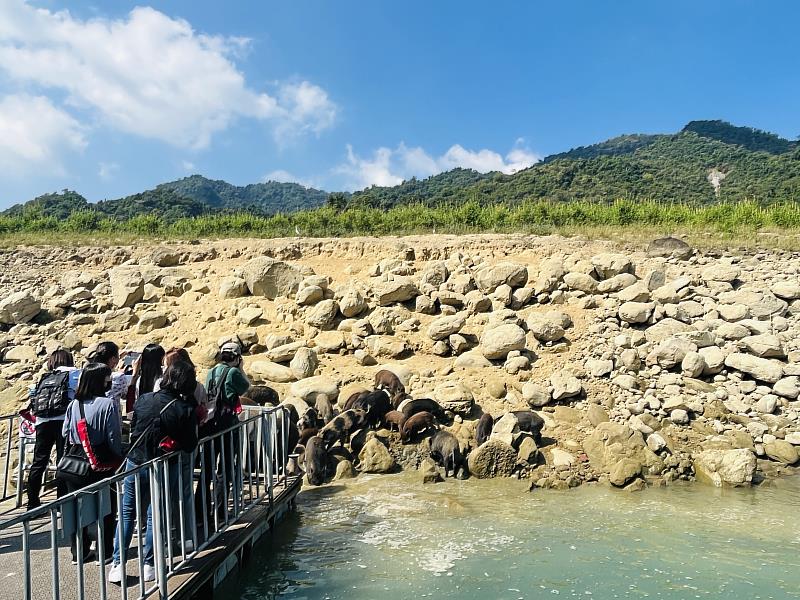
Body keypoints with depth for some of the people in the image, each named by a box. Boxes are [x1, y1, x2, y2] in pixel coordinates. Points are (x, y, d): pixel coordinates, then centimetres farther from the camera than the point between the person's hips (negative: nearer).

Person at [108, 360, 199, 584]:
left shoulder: (144, 399, -5)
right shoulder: (186, 410, -15)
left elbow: (132, 427, 9)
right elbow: (189, 446, -9)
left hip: (136, 462, 2)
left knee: (127, 513, 14)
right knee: (155, 515, 11)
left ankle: (118, 564, 15)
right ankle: (149, 565, 17)